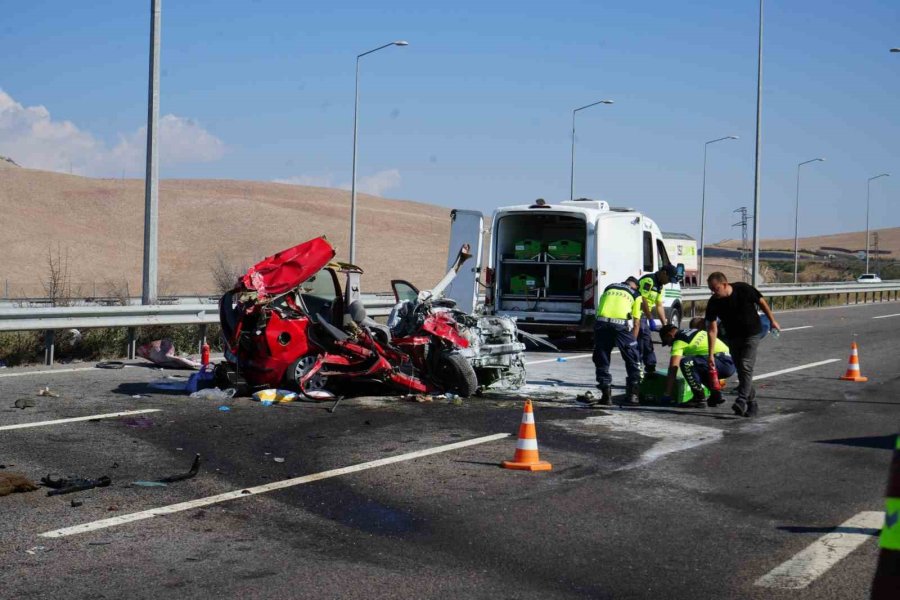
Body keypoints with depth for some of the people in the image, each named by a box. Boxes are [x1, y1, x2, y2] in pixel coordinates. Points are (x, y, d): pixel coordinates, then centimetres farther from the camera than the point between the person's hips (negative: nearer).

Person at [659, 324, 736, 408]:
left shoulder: (679, 342, -2)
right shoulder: (694, 331, 24)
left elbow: (673, 369, -7)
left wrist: (667, 395, -5)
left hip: (722, 362, -10)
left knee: (686, 363, -20)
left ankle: (699, 398, -13)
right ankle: (716, 395, 18)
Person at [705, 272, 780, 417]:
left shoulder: (744, 290, -21)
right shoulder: (713, 303, -15)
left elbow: (762, 302, -4)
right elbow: (712, 329, -14)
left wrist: (772, 320, 6)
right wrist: (711, 354, -17)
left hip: (751, 334, -4)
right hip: (733, 338, 4)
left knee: (746, 367, -17)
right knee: (741, 370, 6)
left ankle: (741, 402, -24)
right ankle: (752, 404, 17)